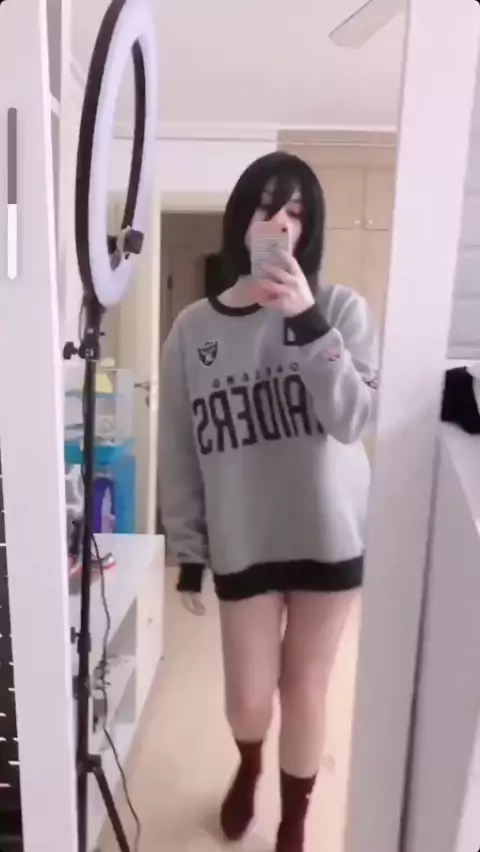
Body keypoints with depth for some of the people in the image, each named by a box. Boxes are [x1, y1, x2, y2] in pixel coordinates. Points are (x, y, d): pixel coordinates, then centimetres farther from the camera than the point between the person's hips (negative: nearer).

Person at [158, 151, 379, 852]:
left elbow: (355, 419, -18)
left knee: (304, 690, 13)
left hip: (329, 536, -1)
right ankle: (248, 766, 52)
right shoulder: (194, 329, -2)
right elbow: (179, 454, 1)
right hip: (242, 545, 1)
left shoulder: (341, 310, -5)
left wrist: (308, 323, -27)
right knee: (248, 698, 12)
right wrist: (188, 550, 2)